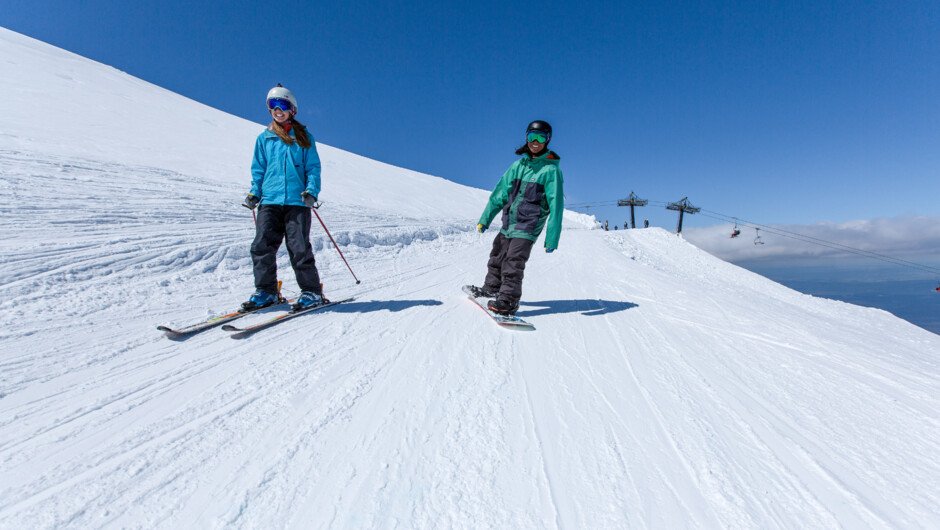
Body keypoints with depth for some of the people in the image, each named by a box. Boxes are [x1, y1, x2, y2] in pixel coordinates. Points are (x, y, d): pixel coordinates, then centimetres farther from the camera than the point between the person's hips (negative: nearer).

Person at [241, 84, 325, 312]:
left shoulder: (303, 137, 11)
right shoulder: (264, 138, 18)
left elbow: (313, 167, 7)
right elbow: (258, 170, 20)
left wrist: (311, 191, -9)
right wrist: (254, 193, 6)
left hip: (297, 201, -3)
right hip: (269, 201, 3)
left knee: (299, 248, -9)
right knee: (262, 246, -5)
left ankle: (311, 291, 3)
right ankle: (266, 291, 8)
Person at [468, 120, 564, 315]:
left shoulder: (551, 170, -8)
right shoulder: (518, 165, 8)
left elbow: (556, 205, -11)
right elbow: (500, 192, 11)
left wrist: (552, 238, -16)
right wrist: (485, 218, 11)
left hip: (528, 227, -6)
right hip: (508, 223, 7)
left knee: (513, 262, -14)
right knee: (497, 257, 18)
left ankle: (509, 300, -5)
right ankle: (491, 287, 37)